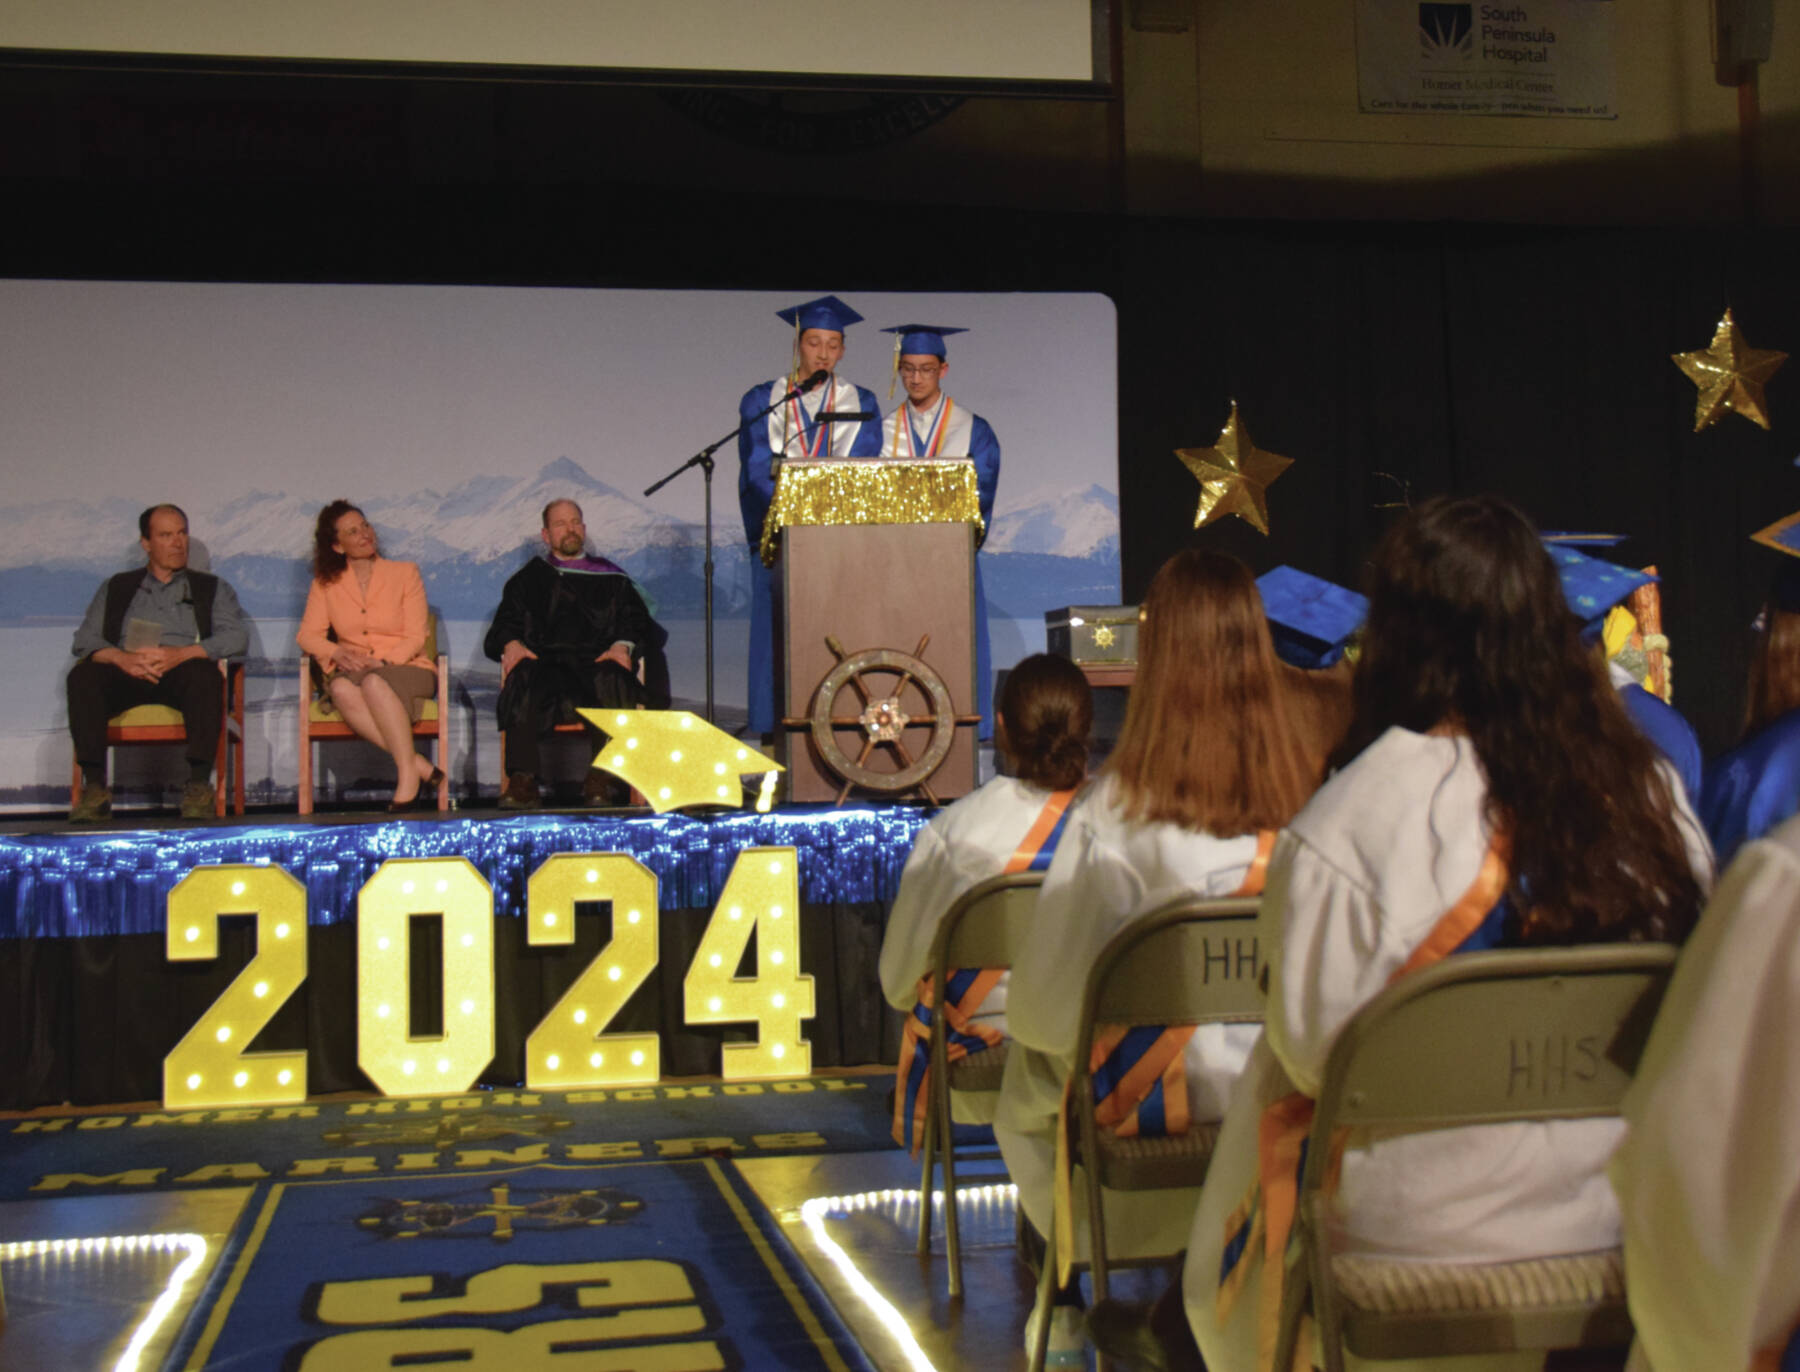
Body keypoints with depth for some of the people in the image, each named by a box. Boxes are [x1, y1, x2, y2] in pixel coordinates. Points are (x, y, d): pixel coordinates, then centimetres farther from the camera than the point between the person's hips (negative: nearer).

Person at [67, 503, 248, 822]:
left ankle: (199, 786, -37)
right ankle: (94, 787, -31)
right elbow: (85, 639, 11)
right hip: (127, 675, 1)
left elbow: (237, 637, 3)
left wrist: (181, 654, -15)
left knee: (203, 675, -36)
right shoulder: (116, 588, 25)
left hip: (180, 673, -1)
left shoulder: (213, 588, 21)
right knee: (82, 675, -30)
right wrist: (122, 658, -13)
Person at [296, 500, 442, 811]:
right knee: (342, 689, -35)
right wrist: (337, 652, -16)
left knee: (374, 683, -37)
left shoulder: (405, 573, 7)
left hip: (407, 669, -2)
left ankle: (407, 773, -33)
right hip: (354, 671, 2)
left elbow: (415, 637, -1)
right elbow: (308, 634, 5)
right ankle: (420, 766, -37)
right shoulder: (326, 584, 13)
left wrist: (382, 662, -18)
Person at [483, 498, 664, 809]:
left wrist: (623, 645, -9)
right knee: (523, 678, -35)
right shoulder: (528, 579, 28)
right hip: (544, 663, 0)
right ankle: (522, 781, -43)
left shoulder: (611, 577, 27)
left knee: (610, 680, -37)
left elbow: (638, 623, 14)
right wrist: (511, 643, -9)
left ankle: (602, 778, -38)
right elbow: (503, 626, 16)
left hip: (597, 663, 0)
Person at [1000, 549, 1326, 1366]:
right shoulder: (1311, 797, -14)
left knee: (1025, 1082, 29)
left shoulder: (1119, 812, -21)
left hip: (1155, 1094, -3)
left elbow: (1047, 1002, -16)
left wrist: (1028, 1012, 8)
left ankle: (1072, 1299, 34)